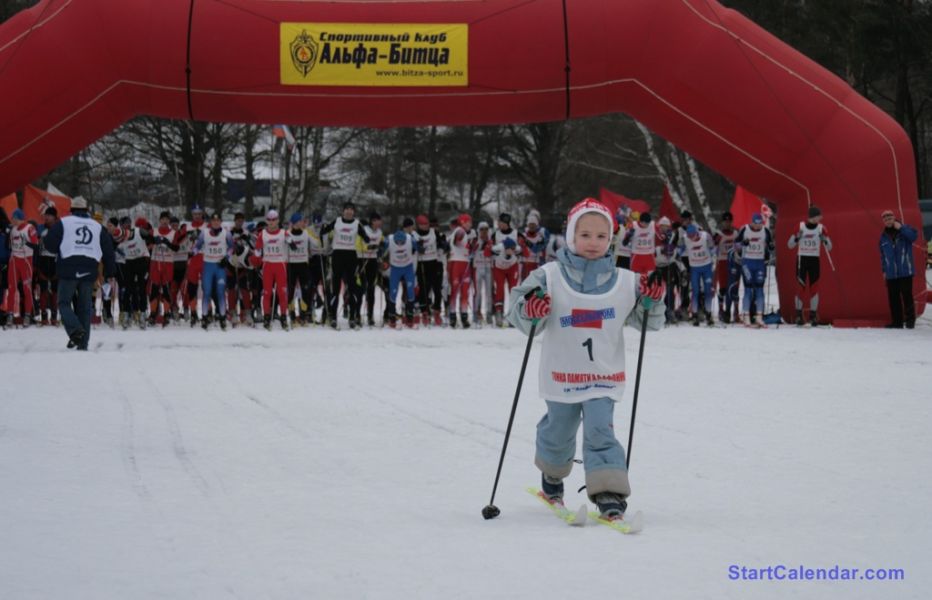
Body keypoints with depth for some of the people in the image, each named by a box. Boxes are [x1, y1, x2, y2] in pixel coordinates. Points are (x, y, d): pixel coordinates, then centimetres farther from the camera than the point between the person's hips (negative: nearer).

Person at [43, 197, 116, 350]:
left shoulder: (63, 223, 2)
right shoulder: (97, 227, 14)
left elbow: (49, 243, -1)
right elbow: (108, 251, 14)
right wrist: (110, 273, 20)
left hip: (68, 270, -3)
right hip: (89, 271, 3)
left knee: (64, 302, 5)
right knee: (85, 307, 9)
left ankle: (75, 329, -20)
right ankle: (83, 343, 6)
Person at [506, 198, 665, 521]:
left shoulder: (624, 282, 1)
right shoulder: (549, 277, -5)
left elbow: (648, 322, 8)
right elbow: (518, 316, -5)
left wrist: (652, 300, -12)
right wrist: (530, 311, -28)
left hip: (604, 376, 0)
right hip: (561, 374, 0)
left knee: (600, 429, -17)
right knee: (559, 432, 17)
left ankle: (609, 494, -20)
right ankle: (552, 474, 46)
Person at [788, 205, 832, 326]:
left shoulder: (821, 228, -2)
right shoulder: (800, 226, -4)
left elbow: (829, 248, 2)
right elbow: (790, 245, 1)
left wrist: (825, 239, -19)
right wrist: (797, 237, -18)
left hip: (815, 259, 1)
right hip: (801, 258, -1)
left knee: (814, 287, -2)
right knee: (801, 287, -2)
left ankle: (813, 315, 4)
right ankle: (799, 314, 7)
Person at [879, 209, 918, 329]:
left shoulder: (904, 230, 0)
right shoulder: (884, 236, 12)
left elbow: (914, 236, -20)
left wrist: (901, 228, -22)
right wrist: (884, 270, 14)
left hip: (905, 272, -5)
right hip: (891, 273, 5)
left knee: (907, 295, -6)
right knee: (893, 297, 5)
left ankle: (910, 320, 1)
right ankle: (896, 321, 12)